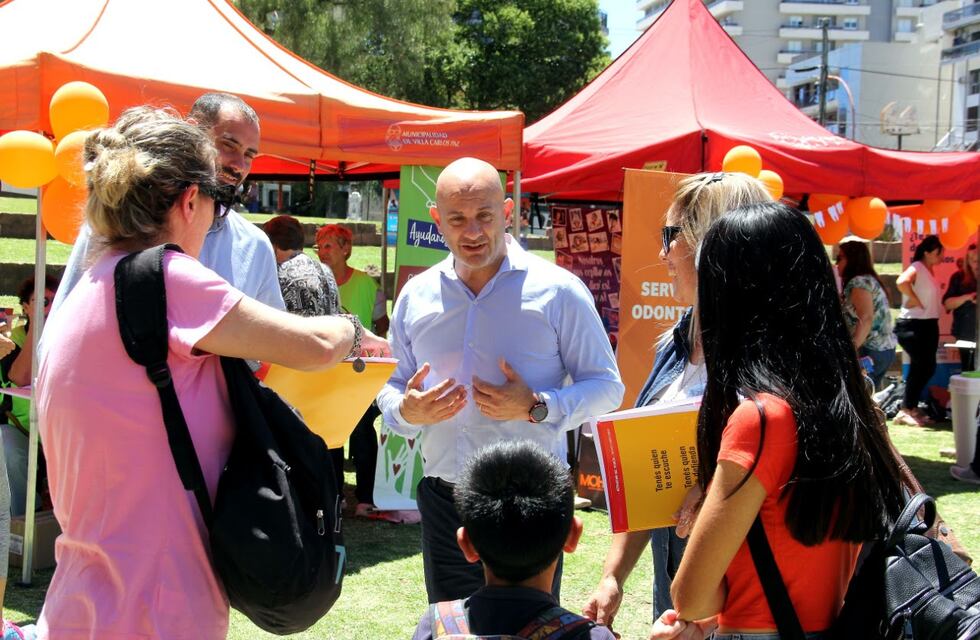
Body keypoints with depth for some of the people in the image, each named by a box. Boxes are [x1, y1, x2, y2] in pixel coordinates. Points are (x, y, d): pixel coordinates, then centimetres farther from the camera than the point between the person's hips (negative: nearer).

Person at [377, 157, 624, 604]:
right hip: (443, 501, 4)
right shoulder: (415, 295, 7)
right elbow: (392, 388, 15)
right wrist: (406, 410, -8)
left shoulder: (557, 290, -5)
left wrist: (536, 408, -18)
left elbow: (606, 386, -2)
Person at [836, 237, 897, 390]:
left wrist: (851, 350, -32)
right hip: (884, 348, 10)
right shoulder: (869, 279, 18)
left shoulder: (859, 282, -12)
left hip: (871, 351, -10)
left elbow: (866, 319, -25)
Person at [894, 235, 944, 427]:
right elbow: (902, 282, -33)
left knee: (927, 367, 10)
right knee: (921, 366, -10)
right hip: (912, 325, -9)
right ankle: (905, 411, -4)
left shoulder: (929, 270, 15)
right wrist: (916, 301, -23)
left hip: (929, 324, 9)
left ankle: (912, 407, 20)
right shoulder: (916, 268, -13)